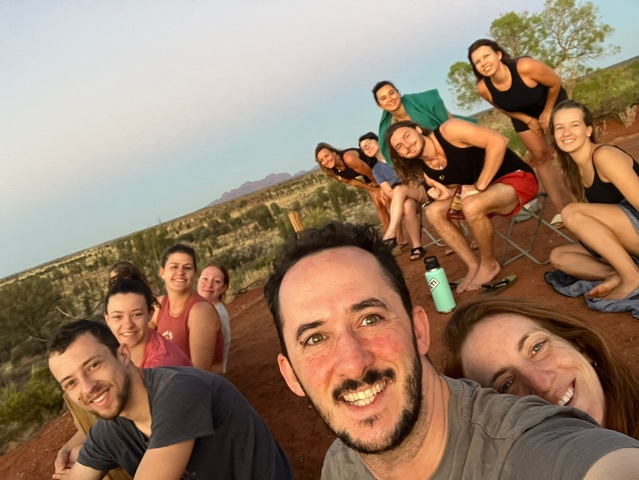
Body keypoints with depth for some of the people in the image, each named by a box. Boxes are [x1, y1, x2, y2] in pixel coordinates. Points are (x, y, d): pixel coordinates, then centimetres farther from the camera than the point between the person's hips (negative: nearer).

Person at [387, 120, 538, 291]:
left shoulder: (449, 130, -19)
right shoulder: (428, 173, 0)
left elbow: (499, 141, -26)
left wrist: (479, 186, -25)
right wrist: (449, 192, -17)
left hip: (517, 178, -7)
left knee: (471, 206, -33)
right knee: (434, 212, -5)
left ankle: (489, 264, -7)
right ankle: (474, 266, 2)